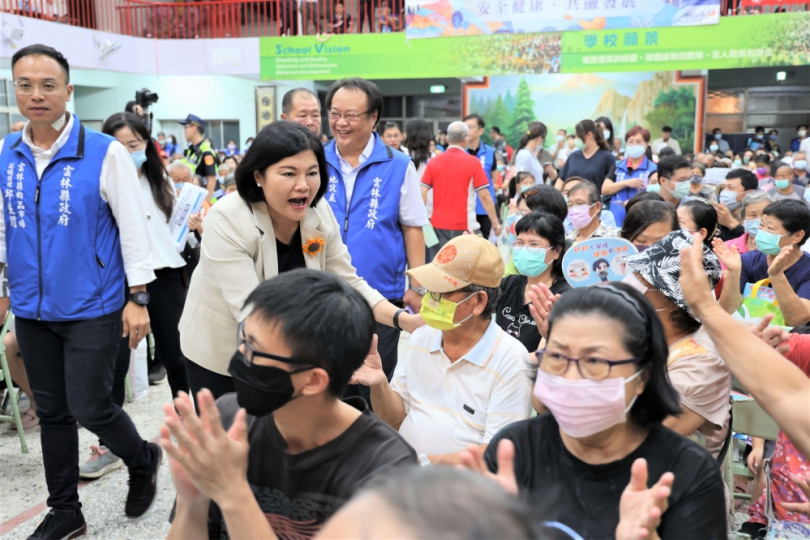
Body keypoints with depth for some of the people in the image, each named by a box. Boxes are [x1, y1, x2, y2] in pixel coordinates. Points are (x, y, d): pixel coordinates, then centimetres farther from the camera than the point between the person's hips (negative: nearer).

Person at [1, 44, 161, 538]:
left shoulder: (105, 152, -11)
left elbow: (133, 227, -10)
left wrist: (138, 298, -12)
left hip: (92, 308, -5)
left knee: (89, 407, -1)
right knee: (51, 412, 14)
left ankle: (143, 459, 30)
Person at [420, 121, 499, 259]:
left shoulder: (433, 162, 2)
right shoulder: (473, 162, -5)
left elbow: (422, 193, 0)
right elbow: (484, 196, -7)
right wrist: (495, 222, 0)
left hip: (438, 224, 3)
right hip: (463, 225, -3)